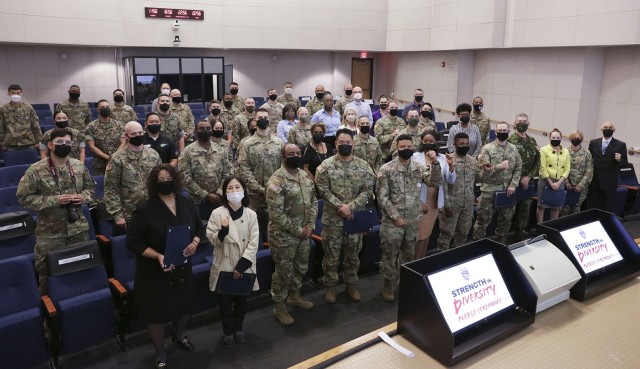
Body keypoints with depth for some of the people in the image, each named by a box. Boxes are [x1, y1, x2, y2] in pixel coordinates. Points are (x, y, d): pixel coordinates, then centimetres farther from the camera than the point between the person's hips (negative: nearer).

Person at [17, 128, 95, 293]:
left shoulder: (79, 166, 1)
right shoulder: (36, 170, -12)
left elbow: (90, 187, 13)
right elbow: (24, 198, -10)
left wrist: (83, 197, -9)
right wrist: (54, 200, -20)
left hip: (79, 228, 4)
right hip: (50, 232, -3)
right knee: (48, 271, 9)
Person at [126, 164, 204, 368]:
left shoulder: (186, 204, -3)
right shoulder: (145, 210, -18)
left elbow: (199, 227, 9)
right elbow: (133, 241, -16)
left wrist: (195, 243, -12)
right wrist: (158, 256, -28)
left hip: (182, 267, 5)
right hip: (155, 270, -5)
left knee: (184, 304, 22)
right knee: (156, 310, 9)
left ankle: (179, 334, 54)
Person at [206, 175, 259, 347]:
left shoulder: (251, 214, -5)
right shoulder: (217, 213, -8)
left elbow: (253, 243, -7)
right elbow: (212, 240, -7)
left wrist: (241, 266, -13)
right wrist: (223, 230, -27)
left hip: (244, 267, 1)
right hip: (224, 266, -1)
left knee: (241, 299, 17)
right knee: (225, 301, 11)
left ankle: (238, 328, 39)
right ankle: (228, 331, 31)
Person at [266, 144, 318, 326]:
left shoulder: (305, 176, 4)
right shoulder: (276, 181, -20)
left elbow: (313, 201, 10)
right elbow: (276, 214, -23)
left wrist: (310, 226, -3)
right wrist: (298, 231, -18)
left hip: (304, 233, 7)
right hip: (284, 236, -7)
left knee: (301, 267, 22)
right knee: (284, 272, 6)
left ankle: (294, 296, 44)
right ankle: (279, 306, 25)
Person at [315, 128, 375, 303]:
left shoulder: (363, 166, -1)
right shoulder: (326, 165, -6)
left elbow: (368, 189, -6)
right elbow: (323, 190, -10)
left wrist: (350, 206, -17)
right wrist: (339, 206, -19)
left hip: (355, 217, 2)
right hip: (332, 218, -2)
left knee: (353, 255, 15)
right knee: (331, 255, 8)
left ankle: (351, 285, 33)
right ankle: (330, 286, 25)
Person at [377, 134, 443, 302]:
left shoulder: (419, 167, 2)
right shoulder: (386, 169, -10)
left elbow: (435, 182, -10)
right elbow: (382, 197, -11)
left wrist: (435, 164, -23)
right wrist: (396, 216, -14)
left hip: (413, 221, 4)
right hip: (392, 221, -4)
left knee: (409, 254, 18)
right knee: (390, 254, 5)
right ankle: (388, 285, 21)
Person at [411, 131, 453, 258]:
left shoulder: (442, 158, 2)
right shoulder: (416, 157, -8)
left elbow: (451, 181, -3)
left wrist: (451, 166, -20)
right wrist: (418, 201, -13)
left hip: (435, 201, 4)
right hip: (419, 200, -4)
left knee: (427, 233, 16)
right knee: (419, 235, -1)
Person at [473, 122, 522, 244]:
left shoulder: (514, 149, 7)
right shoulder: (487, 148, -8)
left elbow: (518, 168, 7)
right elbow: (482, 169, -15)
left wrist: (513, 185, -5)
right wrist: (499, 167, -23)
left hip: (507, 190, 5)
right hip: (489, 191, -5)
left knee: (506, 219, 16)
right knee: (483, 220, 1)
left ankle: (502, 243, 32)